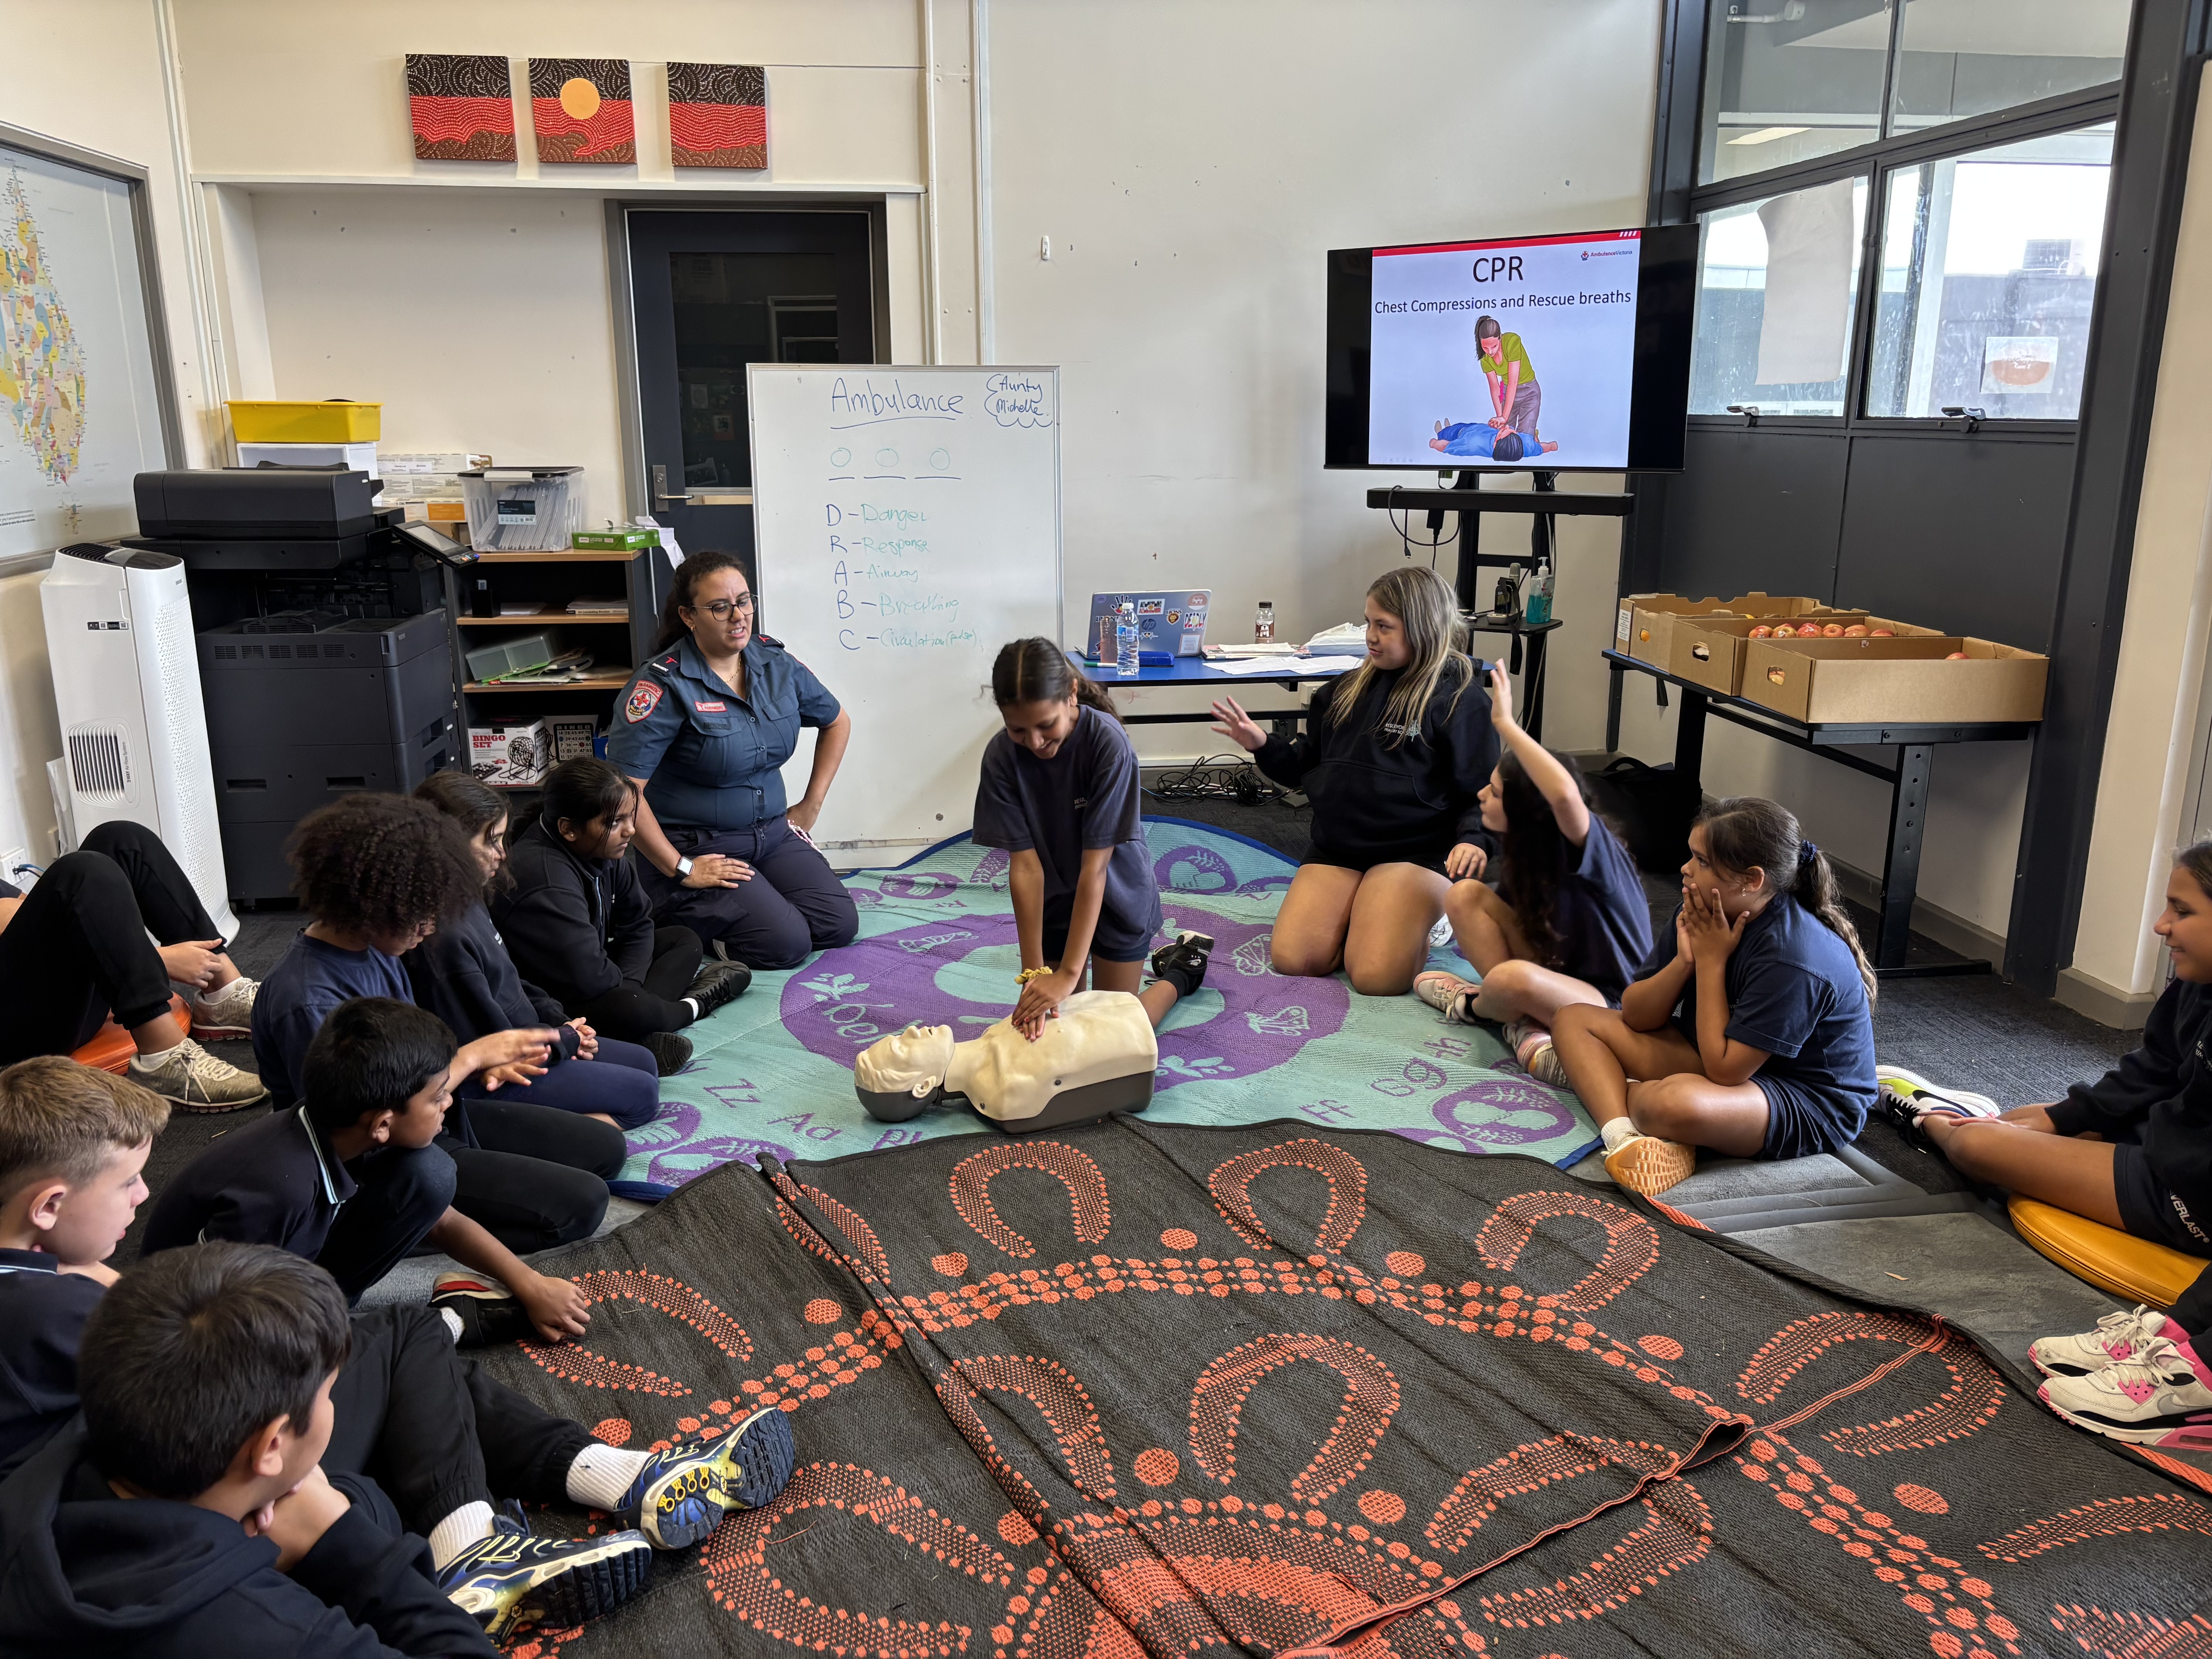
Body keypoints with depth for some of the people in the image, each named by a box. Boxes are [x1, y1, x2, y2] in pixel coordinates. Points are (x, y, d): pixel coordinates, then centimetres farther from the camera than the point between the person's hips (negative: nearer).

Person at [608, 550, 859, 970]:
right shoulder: (665, 685, -17)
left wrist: (811, 805, 11)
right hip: (698, 849, -6)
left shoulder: (777, 664, 2)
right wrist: (681, 870, -19)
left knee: (839, 925, -9)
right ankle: (678, 914, 7)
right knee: (786, 943, -21)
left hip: (772, 832, 7)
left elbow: (837, 722, 20)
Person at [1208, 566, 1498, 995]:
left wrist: (1474, 840, -26)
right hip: (1338, 849, 5)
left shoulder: (1460, 697, -5)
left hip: (1416, 851, -5)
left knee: (1376, 977, -22)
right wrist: (1262, 745, 3)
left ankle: (1422, 916, 9)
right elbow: (1307, 765, 21)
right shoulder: (1351, 689, 12)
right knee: (1292, 960, -14)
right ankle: (1362, 914, 14)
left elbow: (1483, 791, -6)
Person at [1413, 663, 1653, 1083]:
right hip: (1555, 975, 8)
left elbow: (1565, 795, -49)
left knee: (1514, 978, -39)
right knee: (1465, 894, -4)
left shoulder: (1590, 847, -25)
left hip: (1612, 1004, -8)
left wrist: (1505, 723, -42)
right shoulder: (1526, 850, -1)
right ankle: (1523, 1028, -11)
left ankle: (1474, 1007, 0)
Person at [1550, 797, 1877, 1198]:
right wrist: (1685, 960, -20)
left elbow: (1724, 1070, -28)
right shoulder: (1702, 910, -4)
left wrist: (1712, 961, -24)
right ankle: (1625, 1139, -27)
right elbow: (1635, 1016, -1)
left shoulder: (1793, 958, -29)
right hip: (1725, 1059, 9)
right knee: (1574, 1019, -1)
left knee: (1676, 1102, -41)